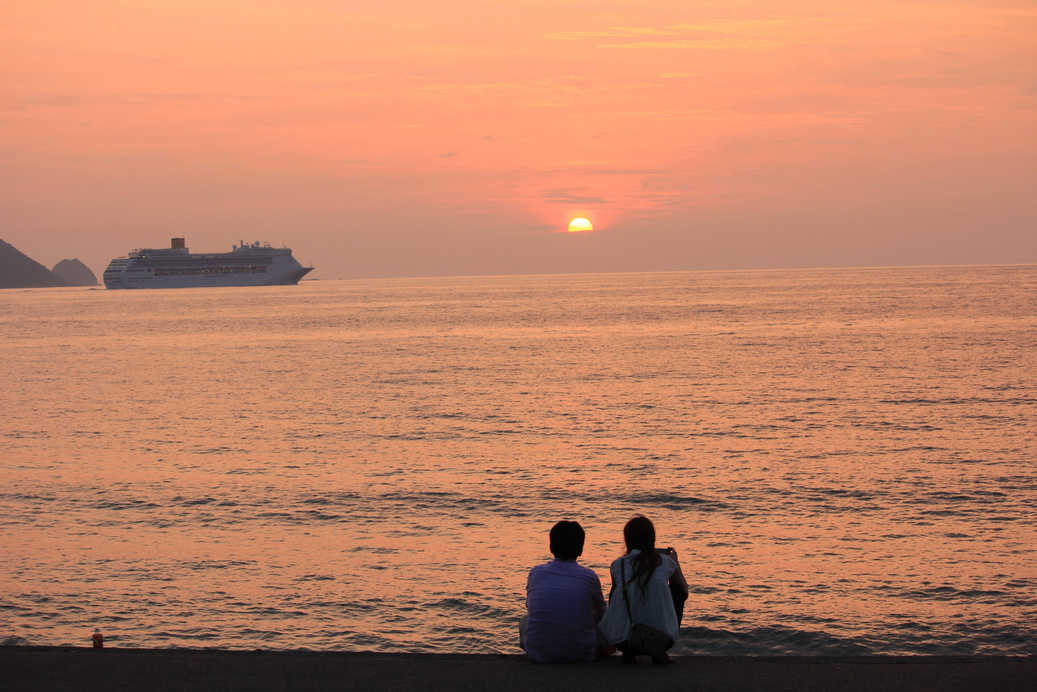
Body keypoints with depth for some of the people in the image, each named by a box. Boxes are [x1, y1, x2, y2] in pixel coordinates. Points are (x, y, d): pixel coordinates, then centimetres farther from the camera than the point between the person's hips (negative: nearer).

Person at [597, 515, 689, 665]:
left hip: (621, 640, 1)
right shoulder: (665, 562, 2)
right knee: (677, 590, 25)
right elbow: (684, 590, 21)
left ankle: (628, 652, 15)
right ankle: (659, 651, 15)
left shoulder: (617, 565, 3)